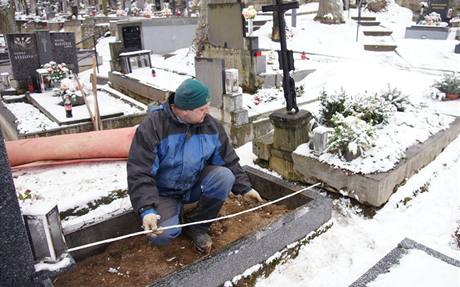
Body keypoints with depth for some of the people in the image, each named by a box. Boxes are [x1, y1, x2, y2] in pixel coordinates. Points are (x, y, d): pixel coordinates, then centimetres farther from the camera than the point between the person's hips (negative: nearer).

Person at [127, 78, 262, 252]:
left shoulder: (211, 126, -8)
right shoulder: (153, 127, -23)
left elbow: (228, 161, 3)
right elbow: (139, 173, -24)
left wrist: (244, 188, 0)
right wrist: (147, 210, -34)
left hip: (195, 185, 4)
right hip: (164, 192, -4)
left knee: (225, 176, -25)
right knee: (161, 235, -29)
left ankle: (197, 226, -4)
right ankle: (172, 213, 10)